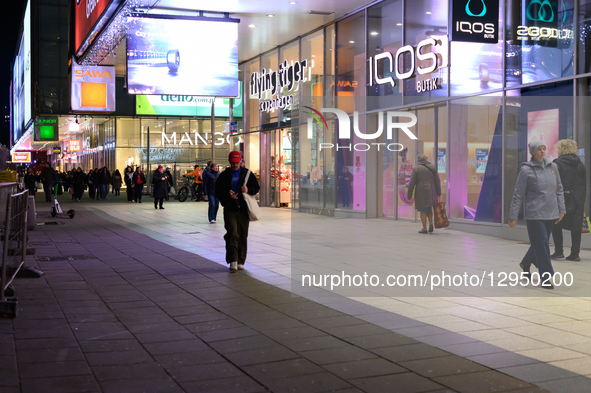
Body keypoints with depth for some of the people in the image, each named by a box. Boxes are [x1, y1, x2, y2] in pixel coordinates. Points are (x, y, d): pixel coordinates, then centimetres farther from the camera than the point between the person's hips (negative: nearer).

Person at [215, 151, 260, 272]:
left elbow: (257, 187, 12)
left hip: (244, 209, 2)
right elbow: (218, 193, 4)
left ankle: (240, 261, 14)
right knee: (232, 232, -17)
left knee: (243, 236, 4)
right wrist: (227, 194, -16)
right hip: (230, 210, -2)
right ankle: (232, 261, -16)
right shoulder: (223, 176, 7)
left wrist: (248, 190, -9)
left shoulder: (247, 173, 11)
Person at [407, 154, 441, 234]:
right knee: (429, 208, 21)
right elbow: (438, 181, 3)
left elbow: (412, 183, -6)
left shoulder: (416, 169, -3)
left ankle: (424, 229, 4)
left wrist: (409, 195, -1)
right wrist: (438, 193, 9)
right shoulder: (432, 167, 5)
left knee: (423, 210, 4)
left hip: (421, 192, -3)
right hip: (431, 192, 4)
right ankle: (431, 224, 6)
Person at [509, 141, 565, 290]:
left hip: (551, 214, 5)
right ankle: (545, 277, 0)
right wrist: (513, 216, -7)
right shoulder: (526, 170, -7)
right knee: (541, 243, -8)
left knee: (540, 243, 14)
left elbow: (559, 189, 16)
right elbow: (518, 195, -6)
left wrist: (561, 209, 10)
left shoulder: (553, 167, 8)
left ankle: (526, 263, 40)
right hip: (534, 214, -5)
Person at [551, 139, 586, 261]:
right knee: (576, 227, 5)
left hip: (562, 200, -4)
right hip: (578, 200, 5)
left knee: (556, 226, 8)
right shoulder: (580, 164, 10)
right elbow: (584, 184, 13)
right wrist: (582, 200, 17)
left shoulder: (557, 163, -7)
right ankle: (575, 253, 5)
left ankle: (558, 251, 7)